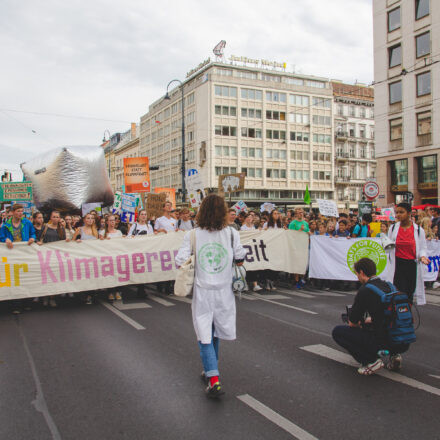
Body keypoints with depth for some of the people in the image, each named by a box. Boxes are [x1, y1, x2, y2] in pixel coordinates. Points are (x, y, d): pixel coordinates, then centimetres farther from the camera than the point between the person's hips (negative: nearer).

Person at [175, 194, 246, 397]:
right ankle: (211, 370, 37)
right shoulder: (231, 234, -6)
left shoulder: (192, 235, -9)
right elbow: (240, 258, -1)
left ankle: (214, 379, -4)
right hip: (223, 291, 2)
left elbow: (180, 261, -11)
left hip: (202, 291, -2)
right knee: (215, 332, 20)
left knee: (204, 335, 5)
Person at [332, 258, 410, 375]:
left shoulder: (365, 290, -9)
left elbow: (352, 323, 0)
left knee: (337, 332, 3)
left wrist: (360, 324, 22)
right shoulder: (389, 286, 12)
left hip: (384, 341, -7)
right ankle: (395, 355, 15)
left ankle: (371, 361, -5)